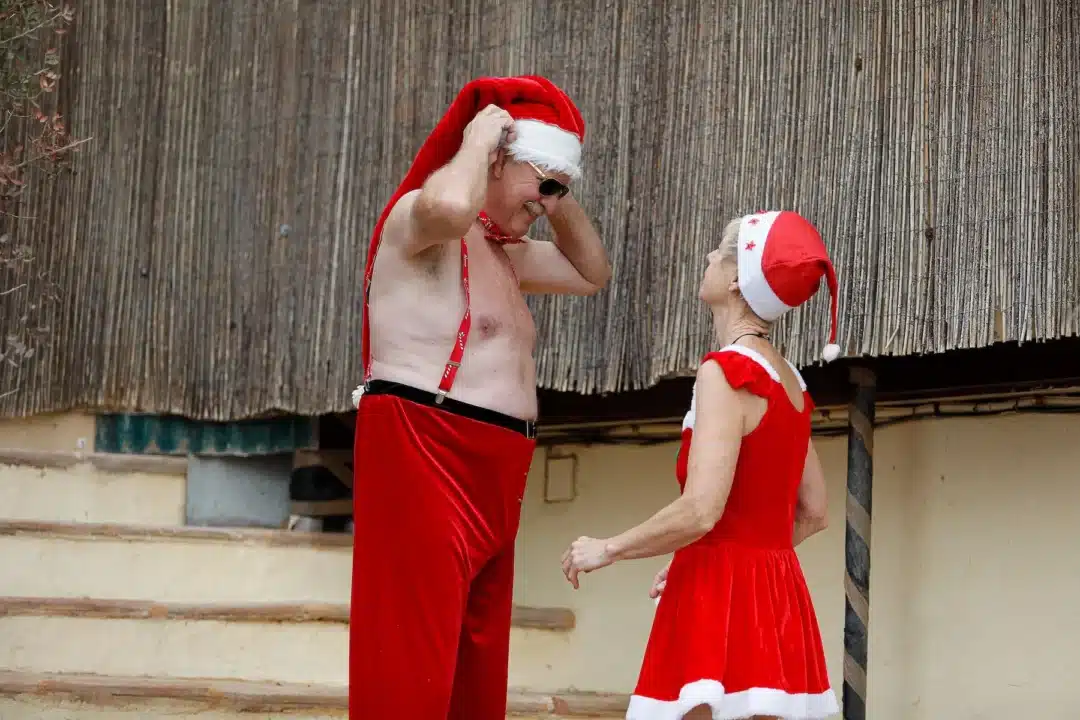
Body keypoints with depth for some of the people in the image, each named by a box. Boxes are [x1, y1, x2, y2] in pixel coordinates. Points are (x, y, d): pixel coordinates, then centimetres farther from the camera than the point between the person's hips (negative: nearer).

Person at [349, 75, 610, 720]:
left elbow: (592, 272, 33)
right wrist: (476, 140, -12)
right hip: (423, 458, -10)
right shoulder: (417, 221, -7)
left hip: (489, 481, 10)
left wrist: (561, 197, 19)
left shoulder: (502, 251, 23)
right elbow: (450, 205, -31)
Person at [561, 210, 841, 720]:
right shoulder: (789, 381, 13)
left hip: (721, 603, -9)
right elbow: (813, 514, 20)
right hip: (776, 603, 9)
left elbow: (700, 513, -22)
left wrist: (608, 549, -7)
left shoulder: (727, 372, -13)